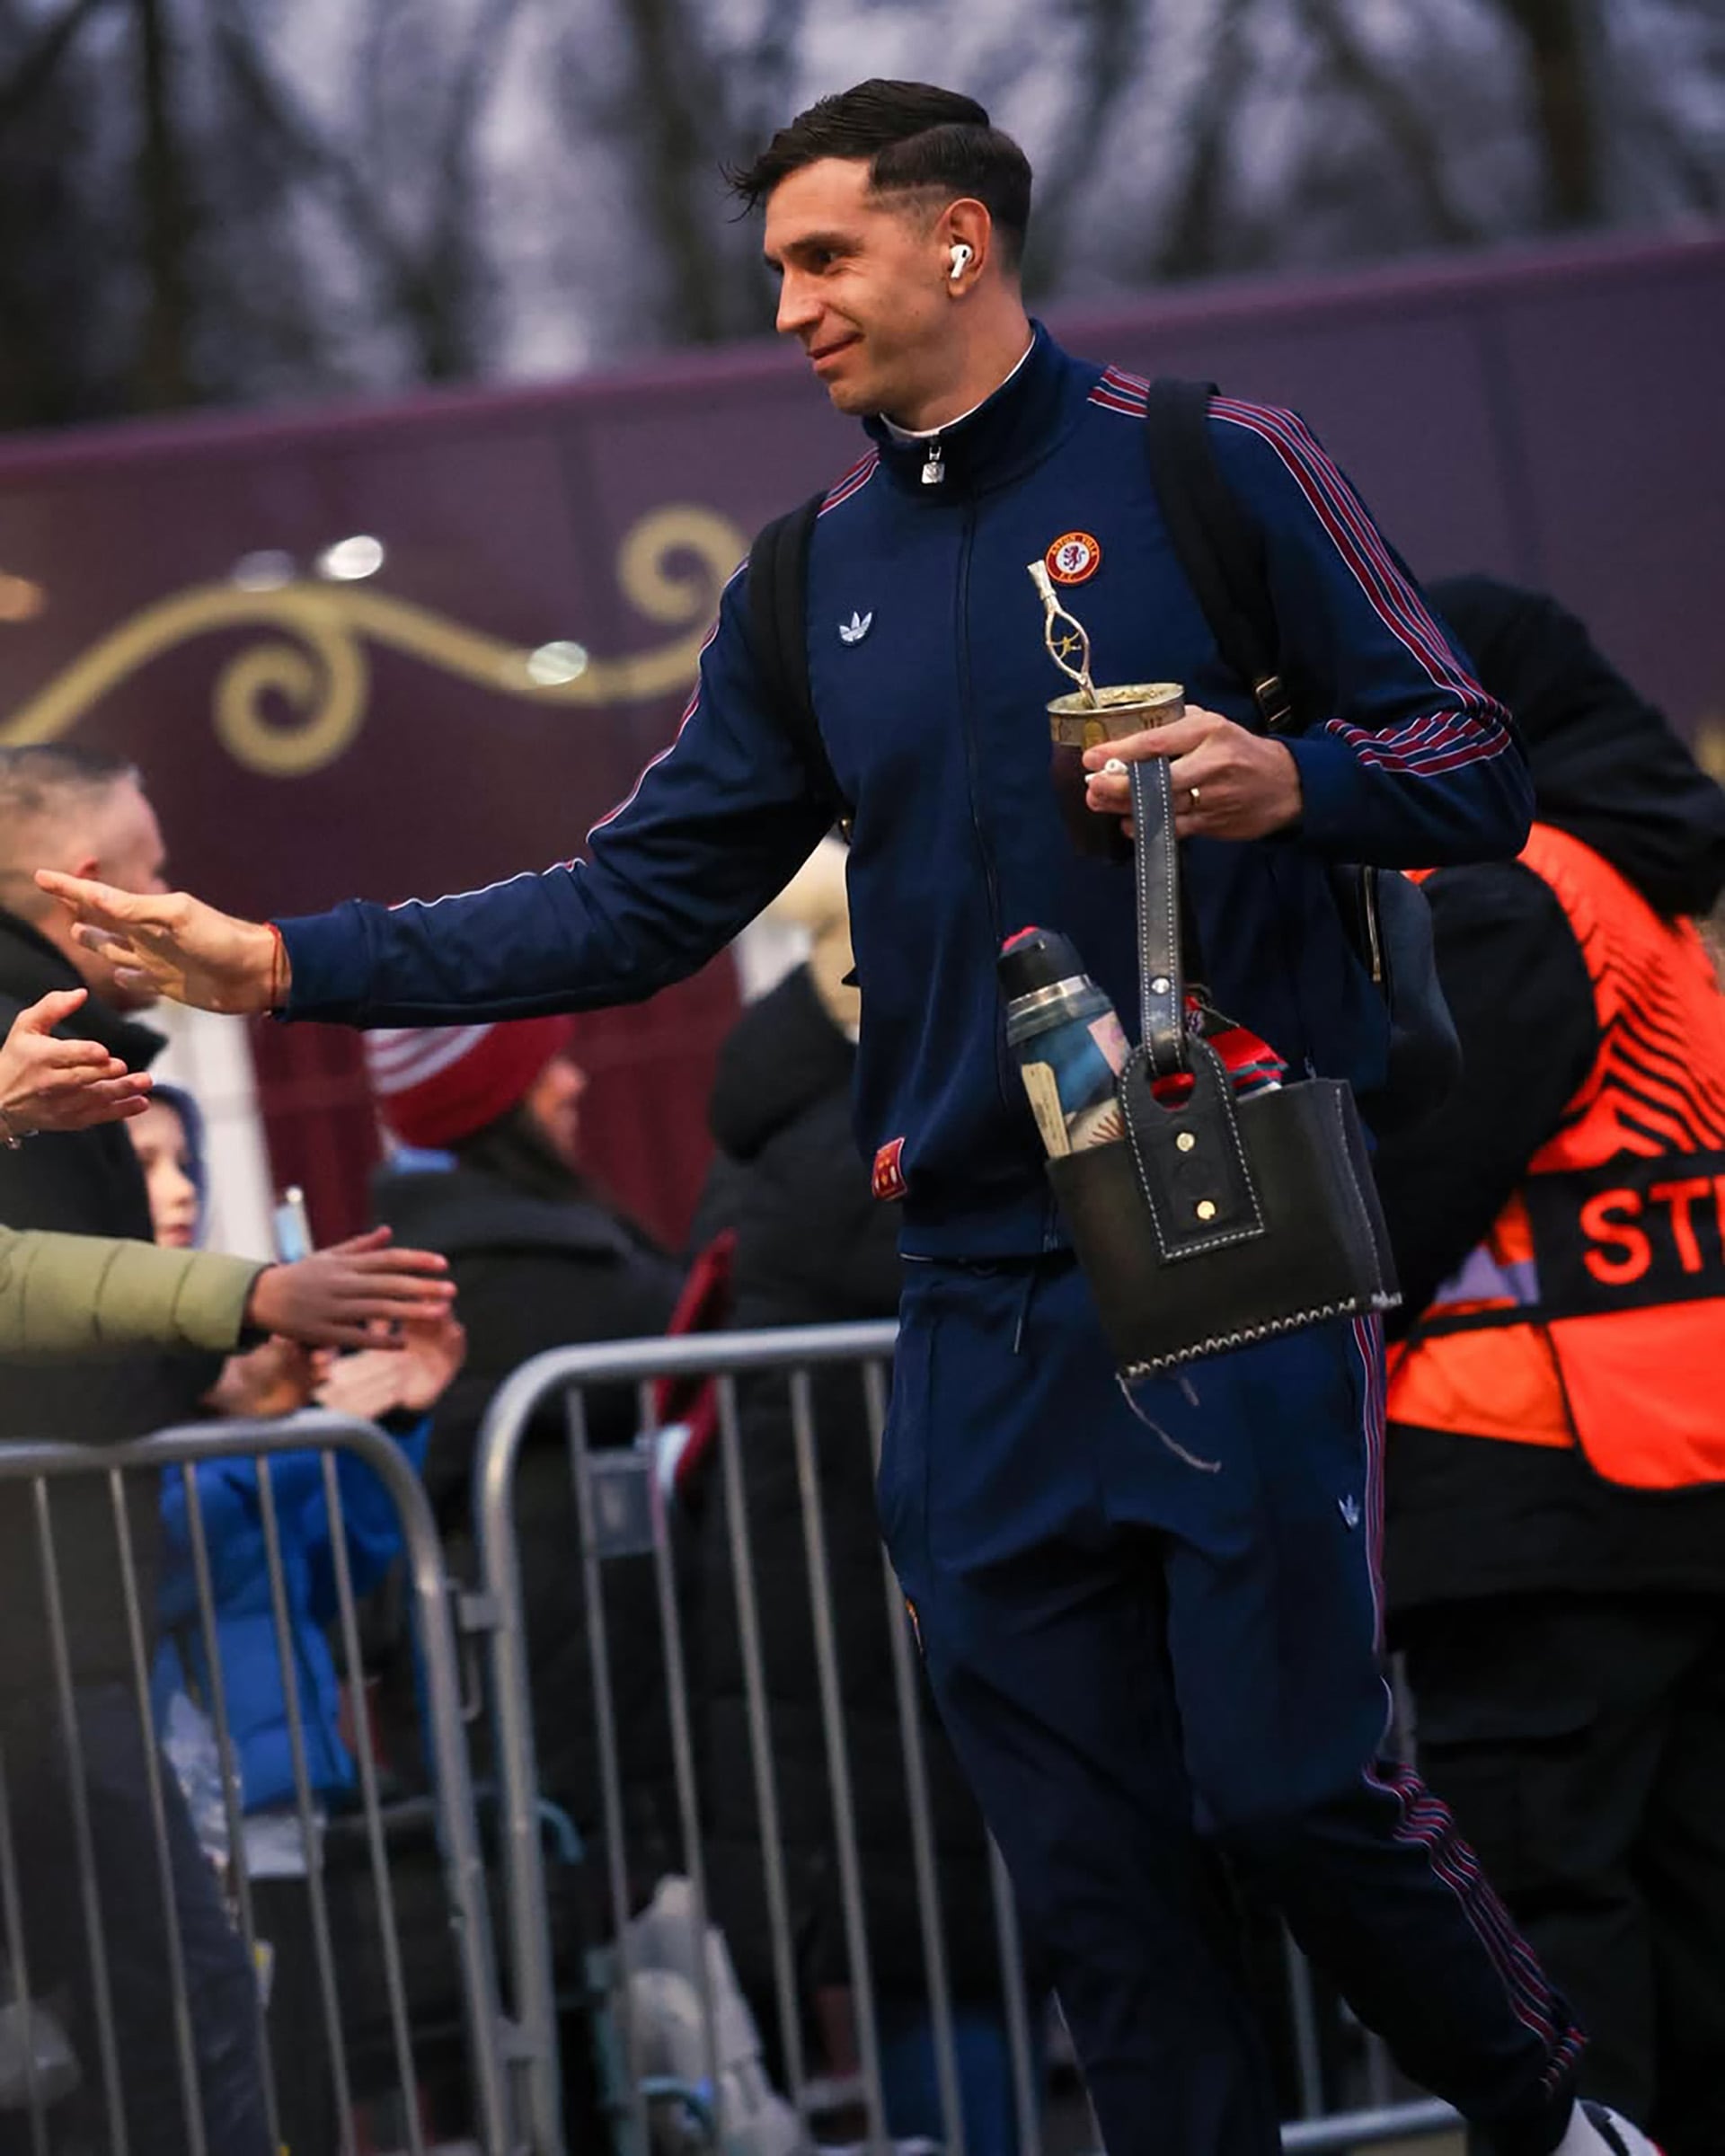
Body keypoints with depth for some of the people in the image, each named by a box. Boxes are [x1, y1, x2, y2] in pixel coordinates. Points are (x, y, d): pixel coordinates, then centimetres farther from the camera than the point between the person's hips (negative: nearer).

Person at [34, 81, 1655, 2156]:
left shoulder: (1212, 468, 0)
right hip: (985, 1302, 5)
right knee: (1088, 1856, 4)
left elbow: (1476, 772, 0)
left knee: (1293, 1784, -6)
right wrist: (287, 961, 5)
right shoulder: (813, 584, 14)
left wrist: (1287, 782, -21)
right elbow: (636, 903, 12)